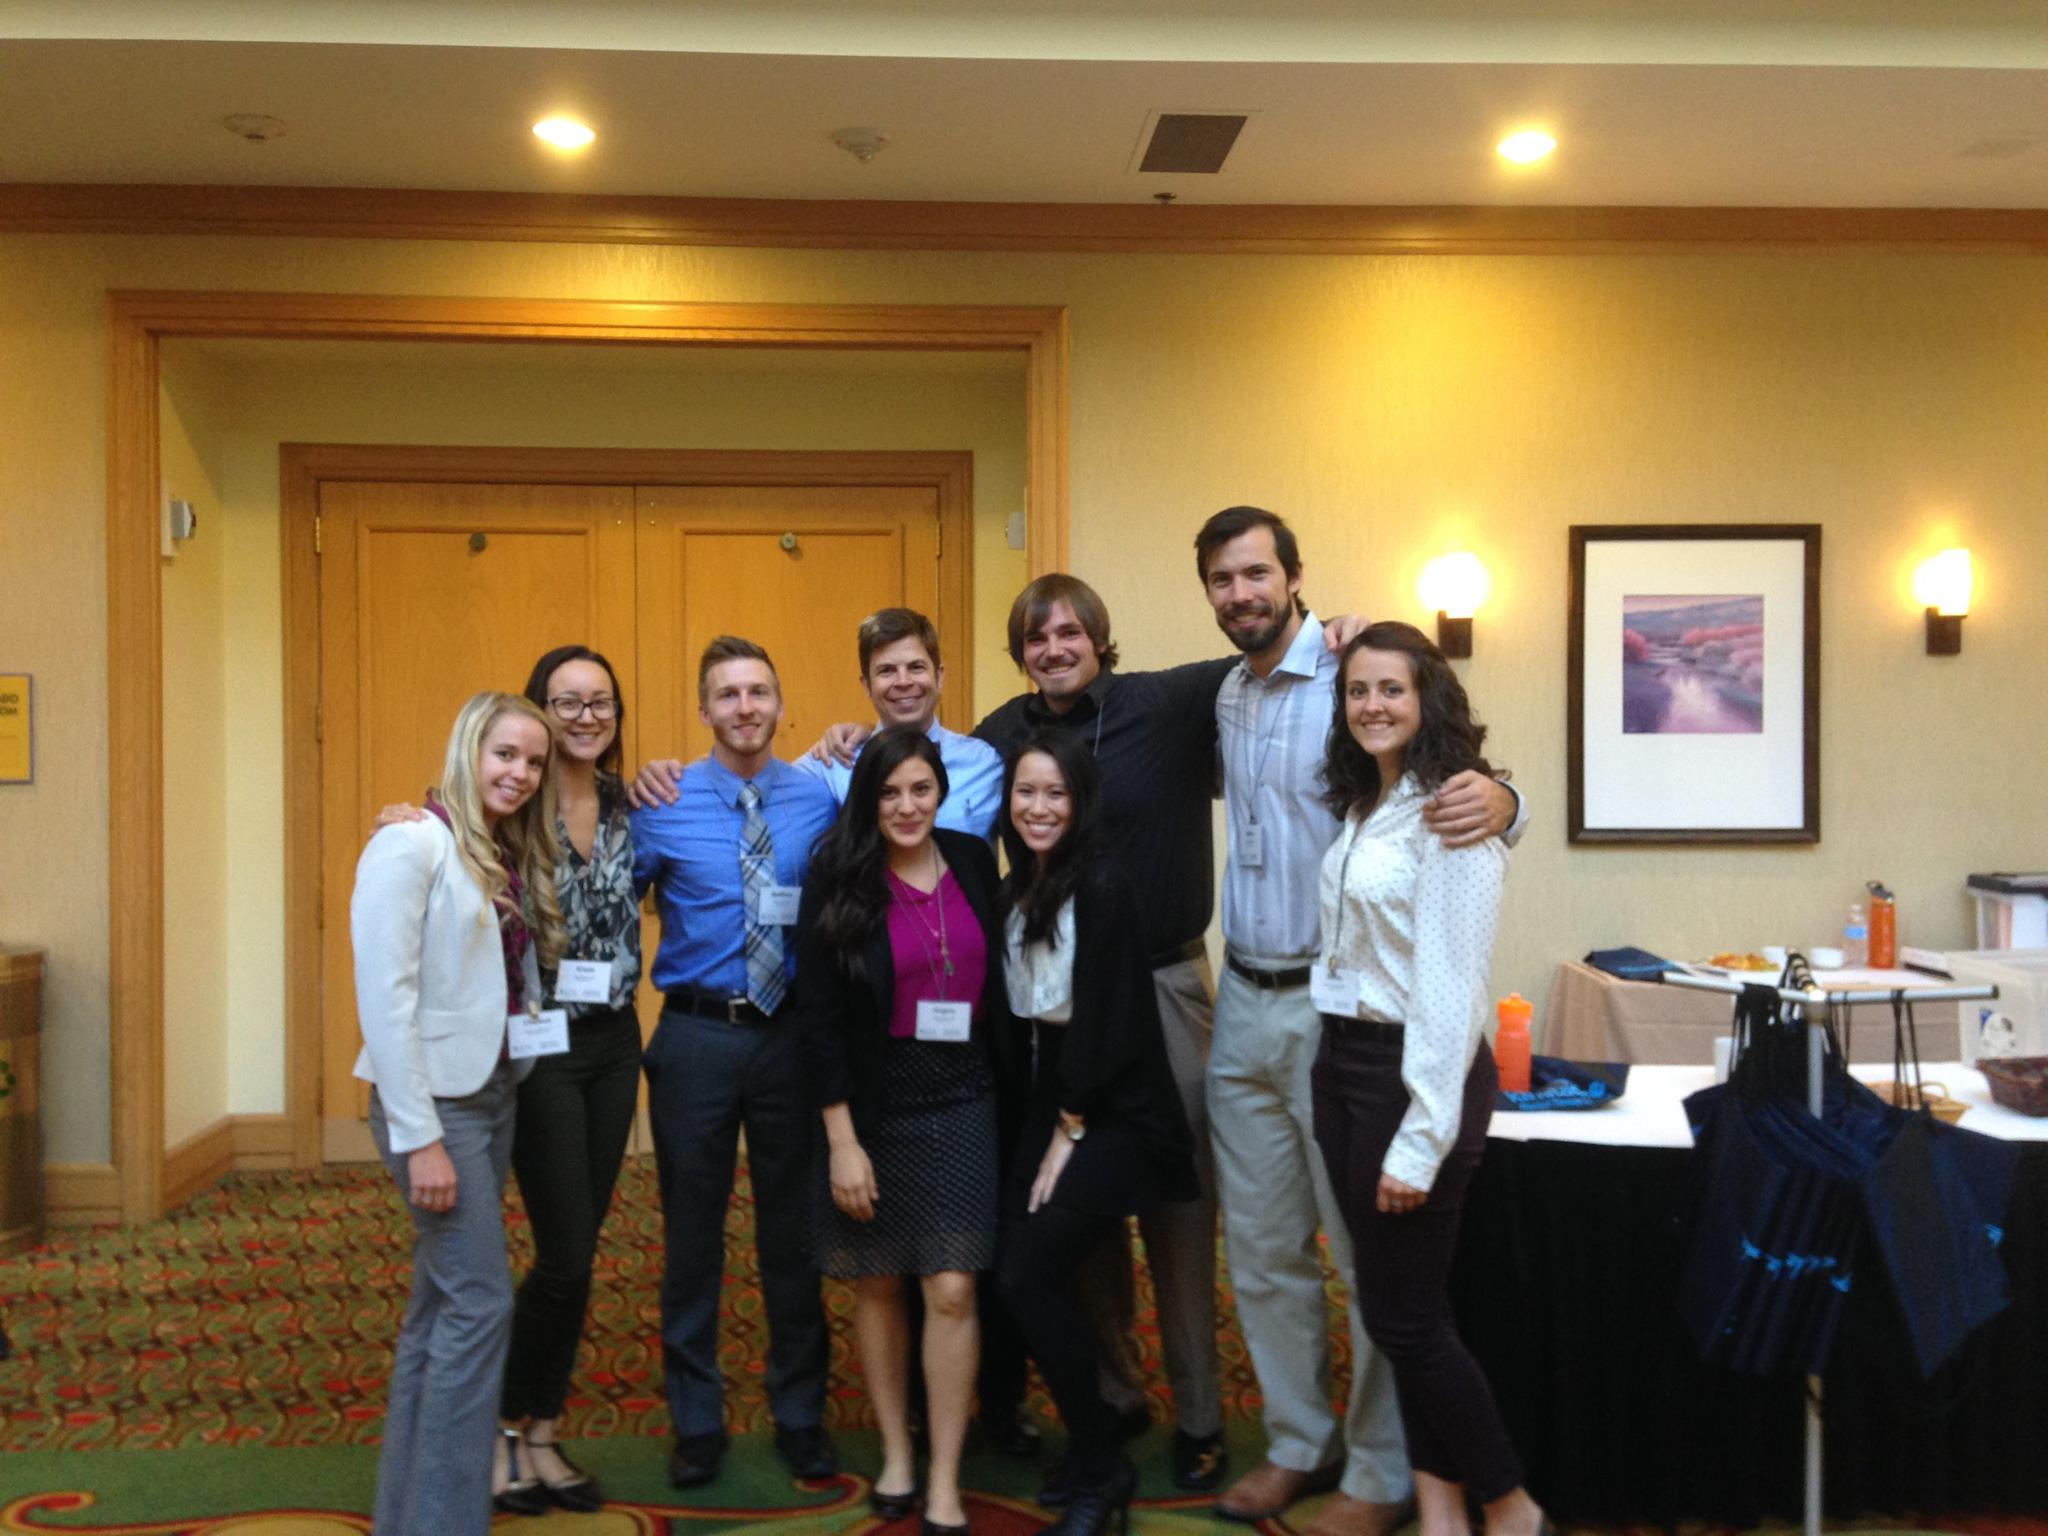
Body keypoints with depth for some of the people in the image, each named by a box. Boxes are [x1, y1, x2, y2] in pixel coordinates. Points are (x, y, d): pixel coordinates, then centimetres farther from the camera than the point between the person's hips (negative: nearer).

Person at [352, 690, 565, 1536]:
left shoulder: (509, 859, 13)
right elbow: (384, 996, -18)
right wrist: (420, 1138, -20)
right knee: (481, 1302, -9)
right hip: (435, 1099, -8)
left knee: (440, 1306, 13)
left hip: (493, 1092, 8)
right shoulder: (414, 843, -12)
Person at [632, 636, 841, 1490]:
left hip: (791, 1034, 1)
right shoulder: (662, 806, -4)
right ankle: (696, 1421, 26)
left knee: (794, 1229, 11)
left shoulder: (820, 800, 0)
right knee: (692, 1233, 10)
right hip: (697, 1036, -1)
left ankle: (800, 1414, 28)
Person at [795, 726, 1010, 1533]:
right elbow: (818, 1014, -8)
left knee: (951, 1292, -2)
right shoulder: (839, 878, -7)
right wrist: (841, 1140, -11)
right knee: (877, 1285, 11)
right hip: (871, 1107, -1)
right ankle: (895, 1456, 28)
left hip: (960, 1105, 1)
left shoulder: (974, 862, 1)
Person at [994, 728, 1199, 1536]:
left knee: (1030, 1273, -14)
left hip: (1115, 1111, -7)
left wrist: (1070, 1133, -11)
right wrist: (1045, 1126, 4)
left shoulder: (1102, 891, -14)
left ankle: (1099, 1471, 4)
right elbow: (1022, 1017, 10)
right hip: (1052, 1095, 7)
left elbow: (1106, 1021, -16)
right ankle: (1096, 1452, 21)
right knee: (1032, 1273, 2)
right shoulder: (1014, 893, 9)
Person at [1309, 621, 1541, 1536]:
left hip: (1414, 1072, -8)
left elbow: (1451, 989, -19)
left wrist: (1421, 1139, -19)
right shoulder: (1359, 809, 10)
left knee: (1402, 1314, 1)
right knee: (1392, 1306, 12)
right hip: (1343, 1063, 8)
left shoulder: (1451, 814, -16)